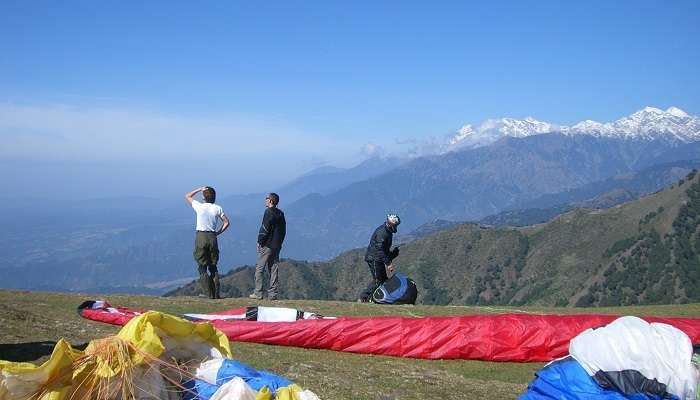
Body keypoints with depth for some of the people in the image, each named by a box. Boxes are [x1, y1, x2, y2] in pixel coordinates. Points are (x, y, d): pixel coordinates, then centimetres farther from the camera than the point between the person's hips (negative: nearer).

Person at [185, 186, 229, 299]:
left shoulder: (199, 206, -5)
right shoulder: (217, 208, 1)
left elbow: (187, 196, 12)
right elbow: (226, 222, 3)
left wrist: (200, 189, 15)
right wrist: (218, 232, 9)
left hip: (201, 237, -3)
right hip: (212, 237, 3)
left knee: (202, 267, 2)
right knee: (213, 266, 13)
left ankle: (209, 294, -4)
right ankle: (216, 294, 7)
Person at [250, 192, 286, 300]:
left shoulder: (269, 212, -11)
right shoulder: (280, 214, 12)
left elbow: (265, 229, -15)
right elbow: (283, 230, 15)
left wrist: (260, 242, -8)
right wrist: (279, 242, 17)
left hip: (266, 245, -7)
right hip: (277, 246, 7)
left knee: (259, 268, -1)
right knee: (274, 269, 8)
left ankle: (258, 293, -3)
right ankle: (273, 294, 7)